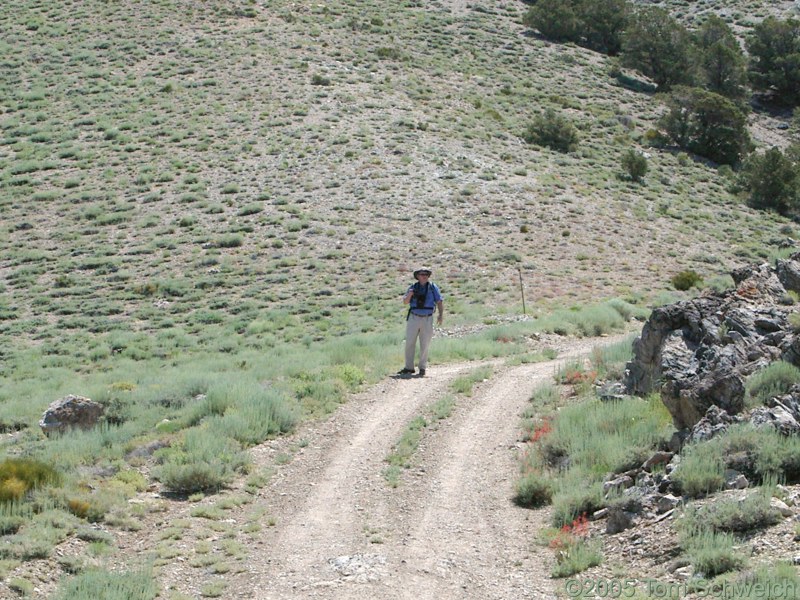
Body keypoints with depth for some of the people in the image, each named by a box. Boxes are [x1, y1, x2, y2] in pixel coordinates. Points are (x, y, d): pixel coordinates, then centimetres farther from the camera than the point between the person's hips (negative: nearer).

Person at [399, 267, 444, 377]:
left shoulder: (433, 287, 3)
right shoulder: (413, 287, 8)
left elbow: (439, 301, 1)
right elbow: (405, 302, 6)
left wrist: (441, 314, -13)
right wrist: (409, 294, -15)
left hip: (427, 319, -1)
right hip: (413, 318, 1)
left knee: (425, 345, 2)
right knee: (409, 343, 0)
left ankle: (422, 368, 12)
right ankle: (409, 367, 6)